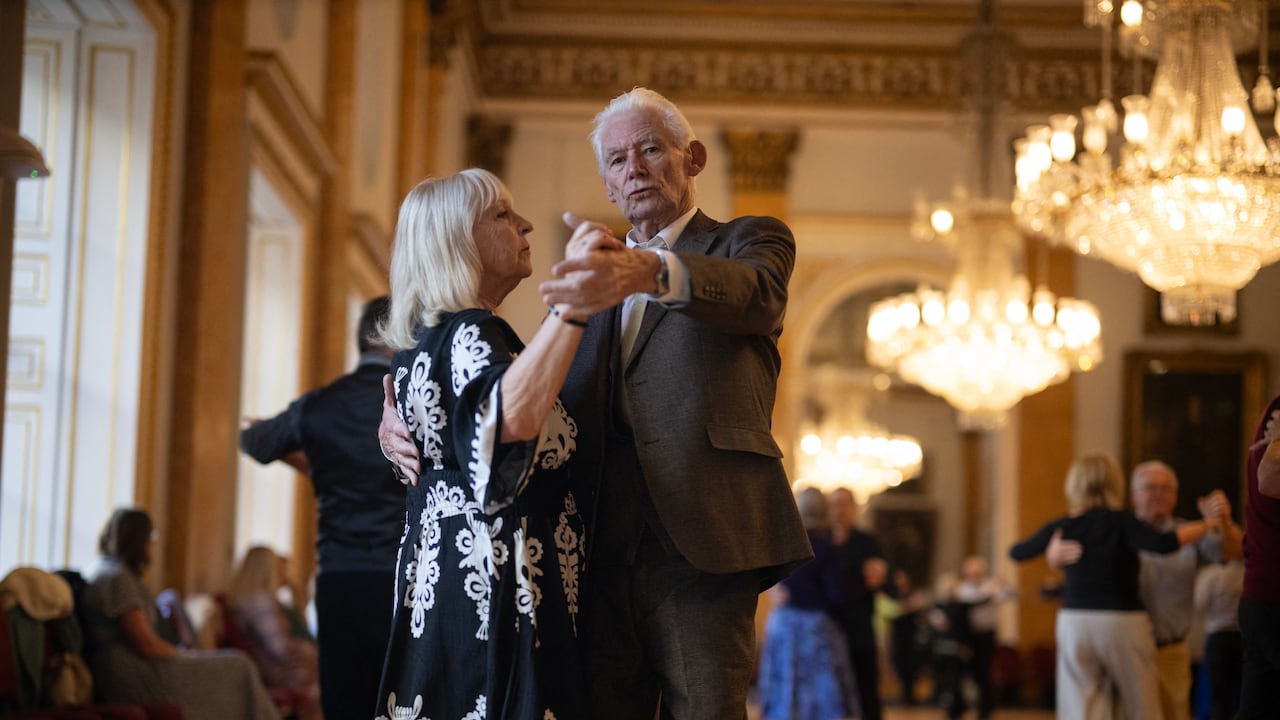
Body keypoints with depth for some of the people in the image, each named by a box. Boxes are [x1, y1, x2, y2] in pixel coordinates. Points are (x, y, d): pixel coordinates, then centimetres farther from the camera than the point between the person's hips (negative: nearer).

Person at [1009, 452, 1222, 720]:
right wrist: (1206, 524, -12)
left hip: (1074, 621, 3)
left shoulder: (1060, 527, 5)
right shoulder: (1120, 522, -7)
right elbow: (1163, 543, -23)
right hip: (1123, 621, -3)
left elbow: (1016, 552, 19)